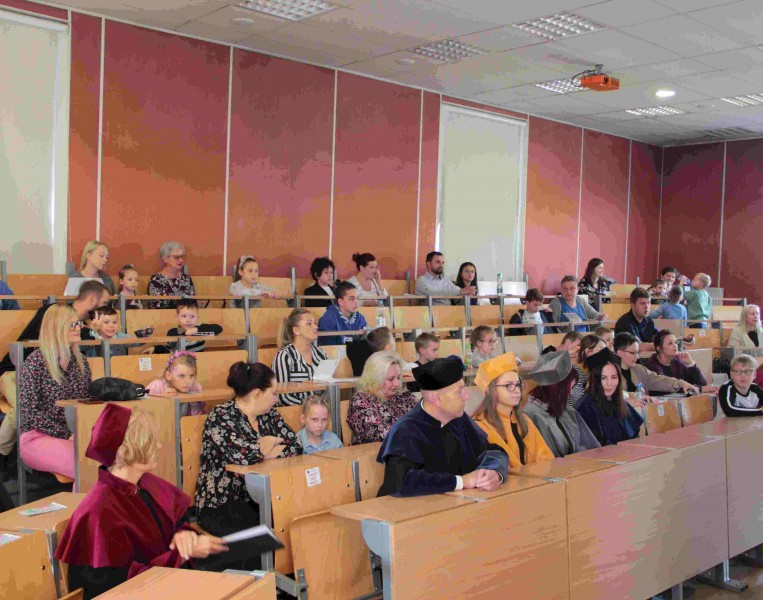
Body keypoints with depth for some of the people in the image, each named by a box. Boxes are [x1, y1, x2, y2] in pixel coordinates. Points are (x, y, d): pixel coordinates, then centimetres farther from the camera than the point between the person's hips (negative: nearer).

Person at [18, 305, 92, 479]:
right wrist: (67, 434, -16)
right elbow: (29, 412, -10)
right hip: (37, 437, -5)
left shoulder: (80, 361, 11)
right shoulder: (36, 362, -6)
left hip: (75, 434, 5)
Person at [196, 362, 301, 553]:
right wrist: (269, 442, -7)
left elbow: (295, 445, 1)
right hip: (219, 506, -6)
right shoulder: (221, 416, -11)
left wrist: (264, 452, -14)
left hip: (257, 500, 6)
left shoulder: (269, 415, 10)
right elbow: (242, 454, -25)